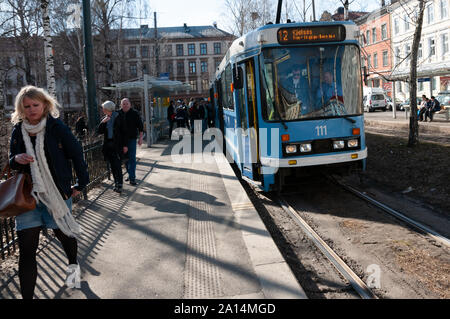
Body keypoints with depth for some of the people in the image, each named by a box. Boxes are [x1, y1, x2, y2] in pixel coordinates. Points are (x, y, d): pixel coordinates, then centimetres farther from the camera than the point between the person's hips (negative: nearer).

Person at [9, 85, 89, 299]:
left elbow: (76, 154, -3)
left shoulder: (57, 127, -8)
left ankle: (73, 265, 52)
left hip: (57, 193, -2)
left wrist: (81, 183, -1)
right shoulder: (18, 131, 4)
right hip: (27, 195, 2)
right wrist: (17, 159, -11)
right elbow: (11, 163, 12)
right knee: (26, 251, -3)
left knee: (62, 233, 20)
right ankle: (27, 296, 6)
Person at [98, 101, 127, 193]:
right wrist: (102, 123, -10)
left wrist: (124, 145, -7)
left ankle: (119, 185, -5)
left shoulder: (118, 118, -4)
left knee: (117, 165, -9)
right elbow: (99, 131, 6)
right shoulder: (105, 119, 10)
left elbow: (123, 132, -3)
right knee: (113, 166, 9)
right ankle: (116, 183, 18)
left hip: (117, 145, -5)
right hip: (108, 145, 5)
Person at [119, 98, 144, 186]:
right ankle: (130, 174, 26)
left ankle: (132, 178, -7)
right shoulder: (118, 114, 4)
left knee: (132, 158, -7)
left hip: (132, 139, -4)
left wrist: (141, 138, -7)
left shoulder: (134, 113, -4)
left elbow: (140, 126, -2)